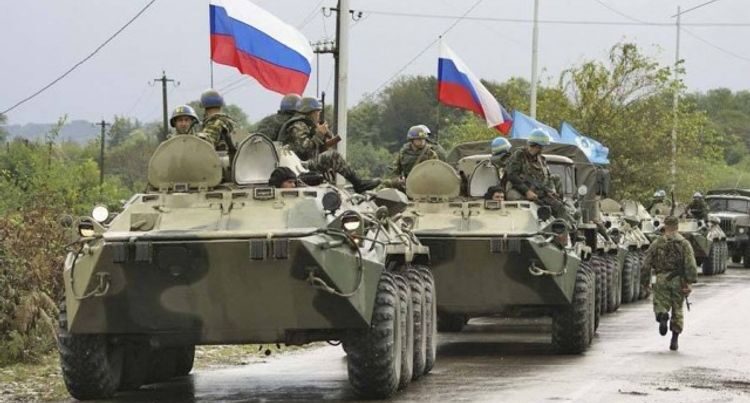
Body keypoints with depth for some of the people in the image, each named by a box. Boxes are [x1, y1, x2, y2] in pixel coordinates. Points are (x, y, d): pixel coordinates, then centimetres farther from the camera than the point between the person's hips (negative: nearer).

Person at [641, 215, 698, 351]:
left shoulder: (657, 243, 3)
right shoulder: (684, 243, 0)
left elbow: (647, 263, 3)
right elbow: (690, 264, -8)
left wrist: (644, 279, 12)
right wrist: (690, 281, -8)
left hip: (661, 279, 0)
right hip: (678, 280, 0)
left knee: (661, 305, 10)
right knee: (677, 310, 12)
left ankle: (662, 316, -26)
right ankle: (674, 340, 10)